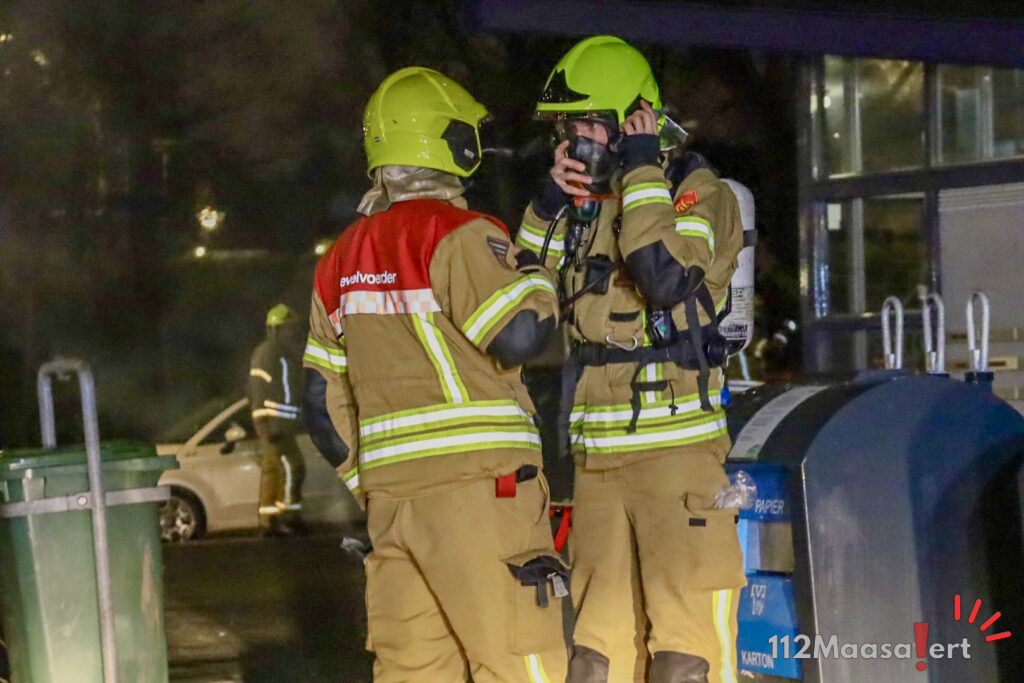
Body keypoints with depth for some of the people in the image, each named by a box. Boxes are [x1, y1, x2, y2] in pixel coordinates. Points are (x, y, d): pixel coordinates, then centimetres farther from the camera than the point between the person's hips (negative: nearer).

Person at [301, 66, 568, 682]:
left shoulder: (341, 261, 16)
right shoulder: (460, 236, -8)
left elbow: (324, 403, 18)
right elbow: (520, 336, -18)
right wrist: (537, 274, 1)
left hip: (389, 492, 7)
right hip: (477, 484, -7)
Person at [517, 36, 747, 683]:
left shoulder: (700, 193, -3)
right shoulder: (585, 205, 15)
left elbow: (667, 280, -22)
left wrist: (643, 174, -13)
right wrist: (550, 201, 3)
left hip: (678, 450, -7)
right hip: (597, 457, 7)